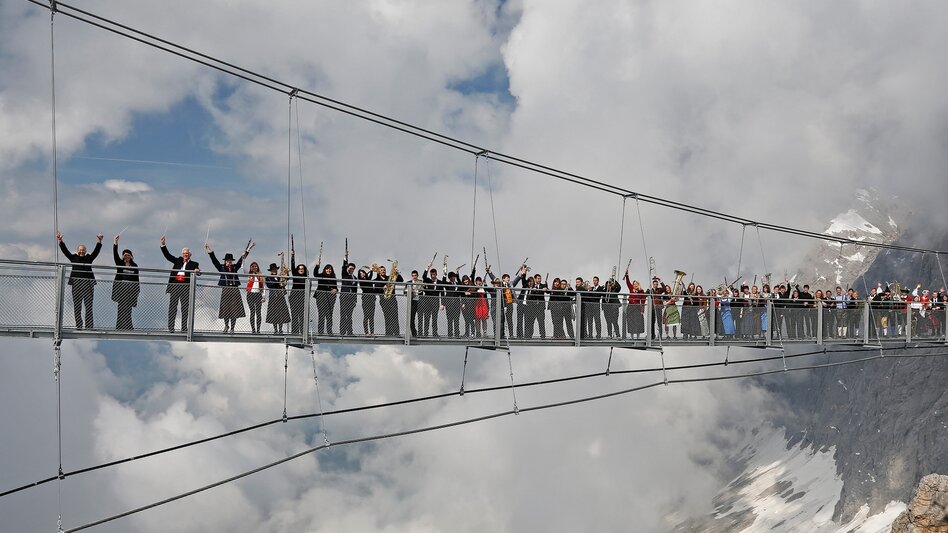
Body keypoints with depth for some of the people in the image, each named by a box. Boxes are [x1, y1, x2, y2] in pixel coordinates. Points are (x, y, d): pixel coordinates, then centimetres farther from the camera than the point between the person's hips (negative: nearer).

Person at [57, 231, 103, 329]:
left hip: (88, 284, 0)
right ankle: (79, 325, 5)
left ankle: (89, 325, -1)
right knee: (77, 306, 2)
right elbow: (65, 250, 6)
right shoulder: (73, 258, 11)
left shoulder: (89, 258, 12)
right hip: (76, 285, 0)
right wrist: (60, 241, -4)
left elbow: (96, 251, 4)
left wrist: (99, 241, -9)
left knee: (89, 306, -1)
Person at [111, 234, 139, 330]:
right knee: (122, 308, -5)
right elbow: (115, 254, -9)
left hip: (131, 289, 2)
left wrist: (138, 289, 6)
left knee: (128, 308, 1)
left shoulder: (134, 266, 10)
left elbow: (136, 278, 11)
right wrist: (115, 243, -21)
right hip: (121, 288, -2)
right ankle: (120, 327, -4)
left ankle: (127, 327, 2)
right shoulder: (119, 263, 5)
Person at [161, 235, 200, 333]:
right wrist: (163, 245, 3)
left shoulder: (193, 264, 12)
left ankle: (184, 328, 3)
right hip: (175, 286, 2)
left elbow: (196, 271, -3)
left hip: (185, 287, -2)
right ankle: (171, 327, -2)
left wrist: (197, 271, -28)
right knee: (172, 306, -2)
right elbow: (167, 255, 14)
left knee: (185, 308, 0)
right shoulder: (178, 261, 19)